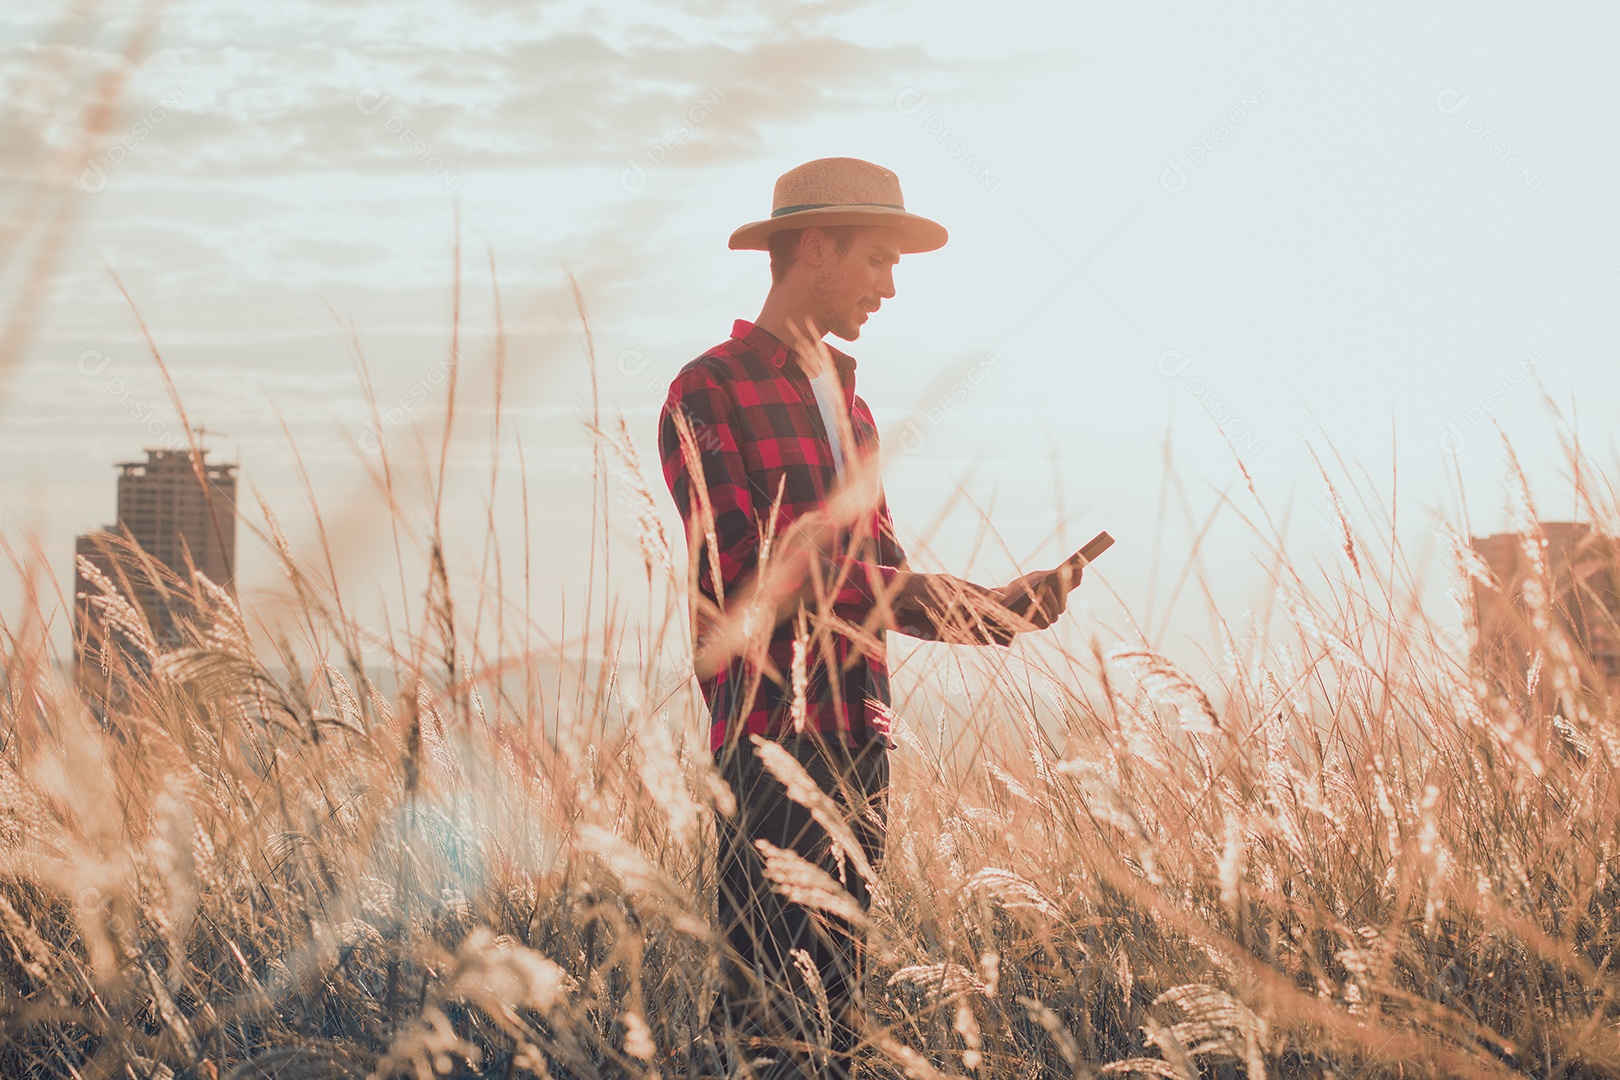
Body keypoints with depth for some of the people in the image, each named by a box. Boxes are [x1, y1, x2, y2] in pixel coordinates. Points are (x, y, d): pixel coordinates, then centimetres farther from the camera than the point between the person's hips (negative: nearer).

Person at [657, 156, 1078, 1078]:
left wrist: (992, 606, 2)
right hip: (769, 737, -8)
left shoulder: (848, 403, 20)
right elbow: (741, 571, -16)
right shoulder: (708, 394, -5)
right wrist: (906, 595, -22)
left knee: (837, 994, 10)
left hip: (858, 735, 8)